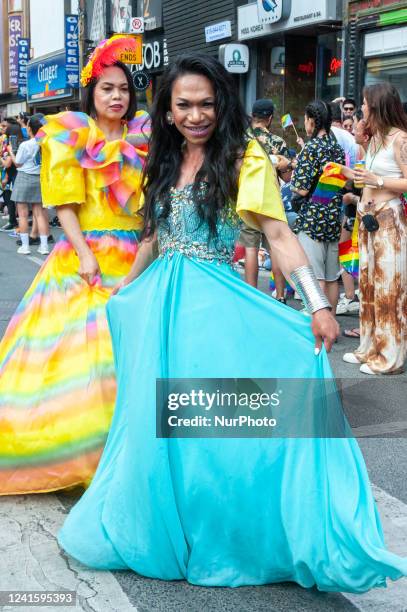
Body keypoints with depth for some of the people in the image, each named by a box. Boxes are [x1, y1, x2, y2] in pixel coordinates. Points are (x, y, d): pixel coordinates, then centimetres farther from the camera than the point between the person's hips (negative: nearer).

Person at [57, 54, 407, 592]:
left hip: (214, 302, -6)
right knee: (157, 421, 13)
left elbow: (279, 236, -14)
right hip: (159, 301, 6)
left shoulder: (246, 160, -7)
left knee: (216, 421, 0)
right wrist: (124, 291, 22)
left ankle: (228, 537, 22)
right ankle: (166, 529, 34)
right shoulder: (164, 163, 11)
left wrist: (319, 305, -21)